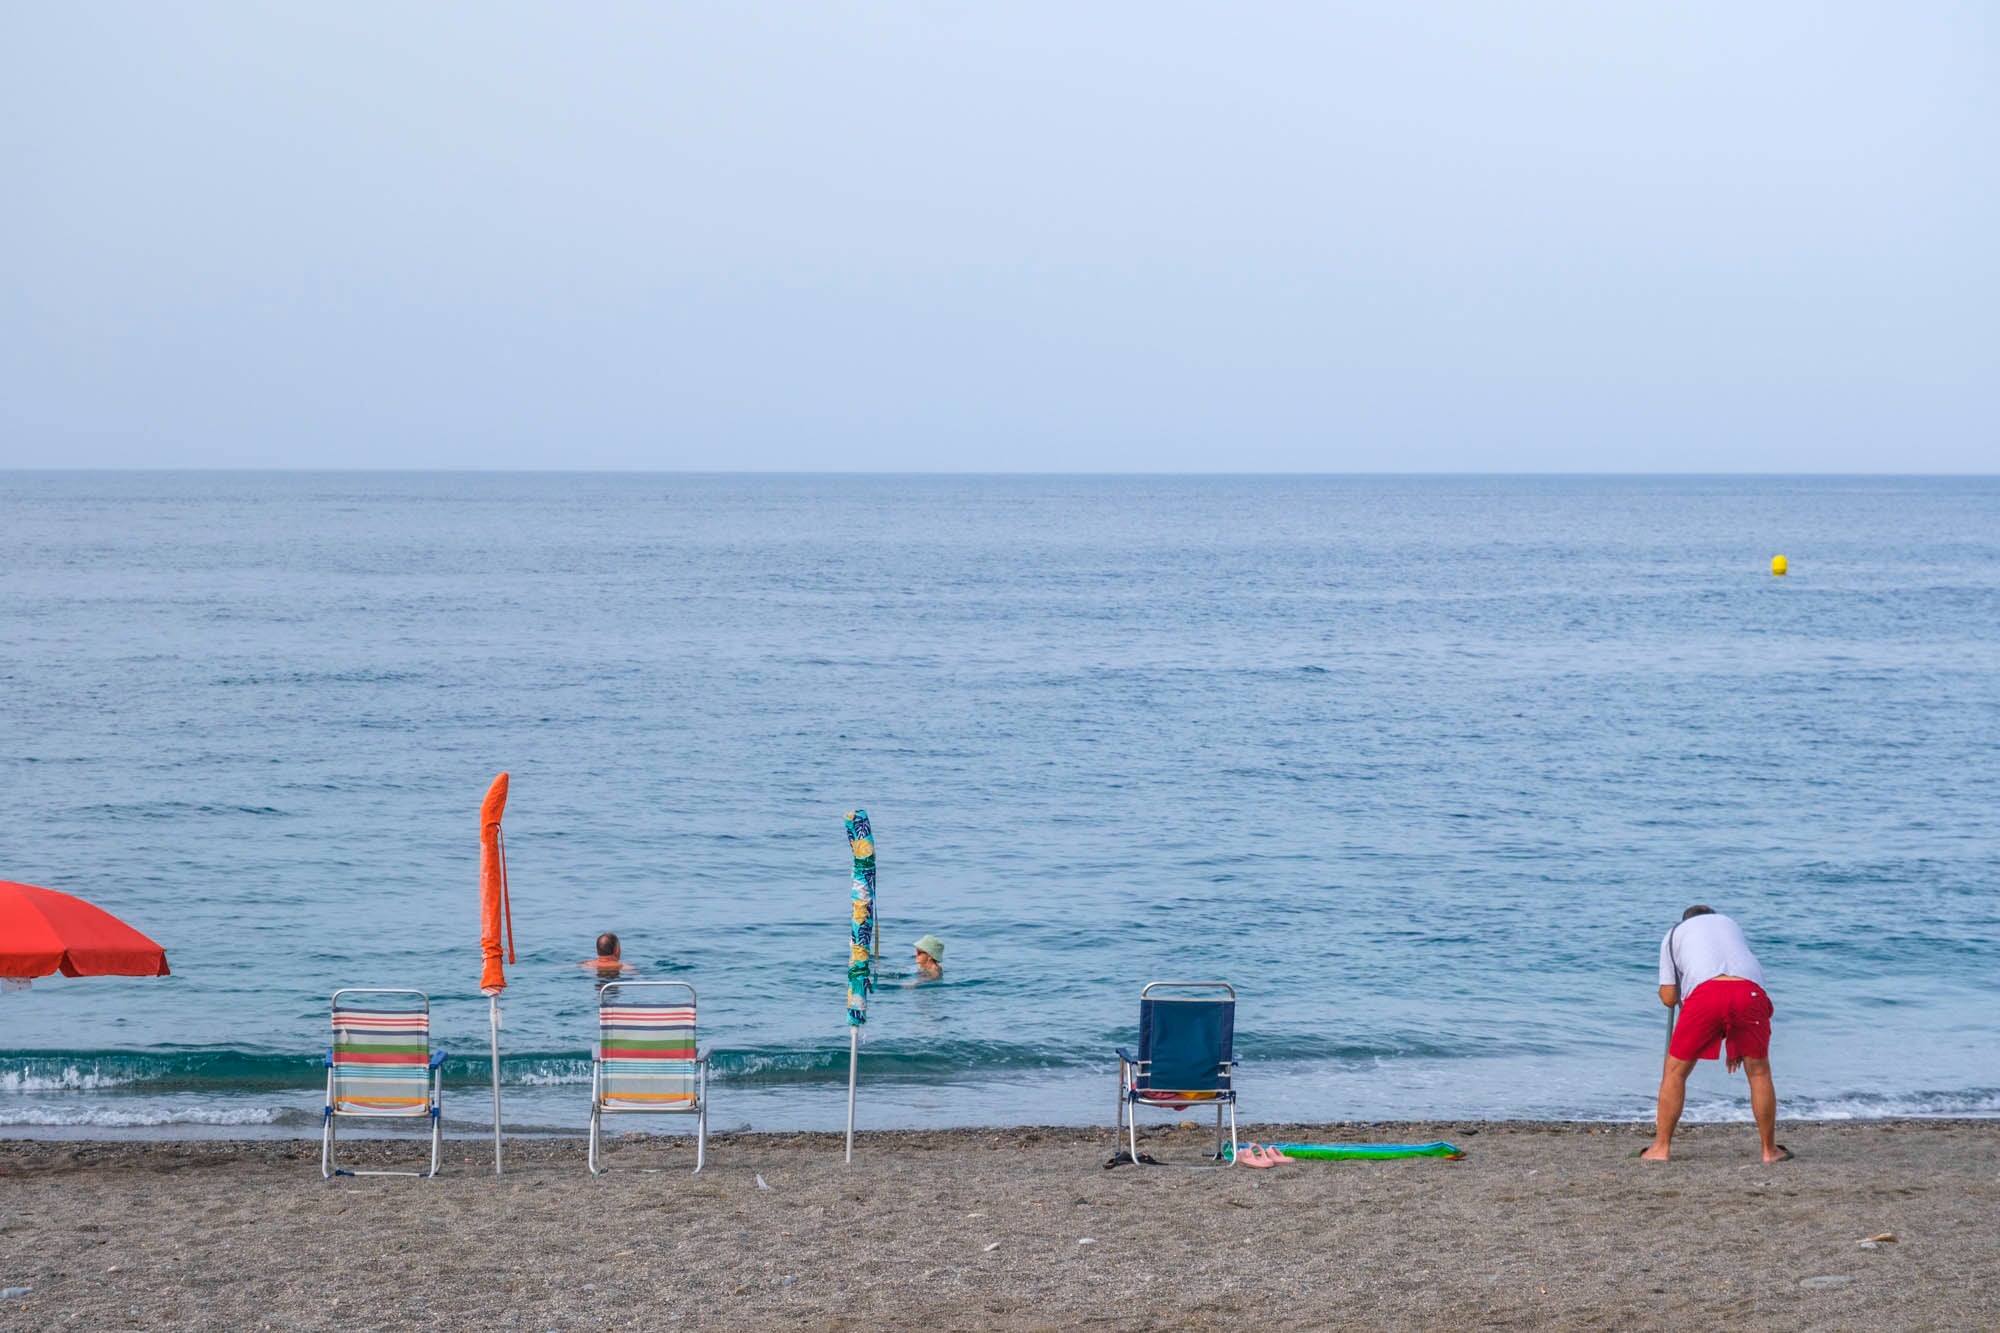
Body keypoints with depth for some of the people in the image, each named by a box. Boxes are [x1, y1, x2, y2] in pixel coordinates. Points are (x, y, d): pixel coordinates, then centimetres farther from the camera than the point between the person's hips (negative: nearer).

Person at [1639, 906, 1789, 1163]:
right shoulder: (1731, 924, 39)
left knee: (1675, 1071, 11)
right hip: (1750, 991, 2)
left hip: (1705, 991, -2)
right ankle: (1770, 1150, 20)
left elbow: (1669, 998, 22)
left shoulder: (1675, 934, 30)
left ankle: (1660, 1148, 12)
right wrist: (1736, 1044, 38)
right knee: (1759, 1072, 16)